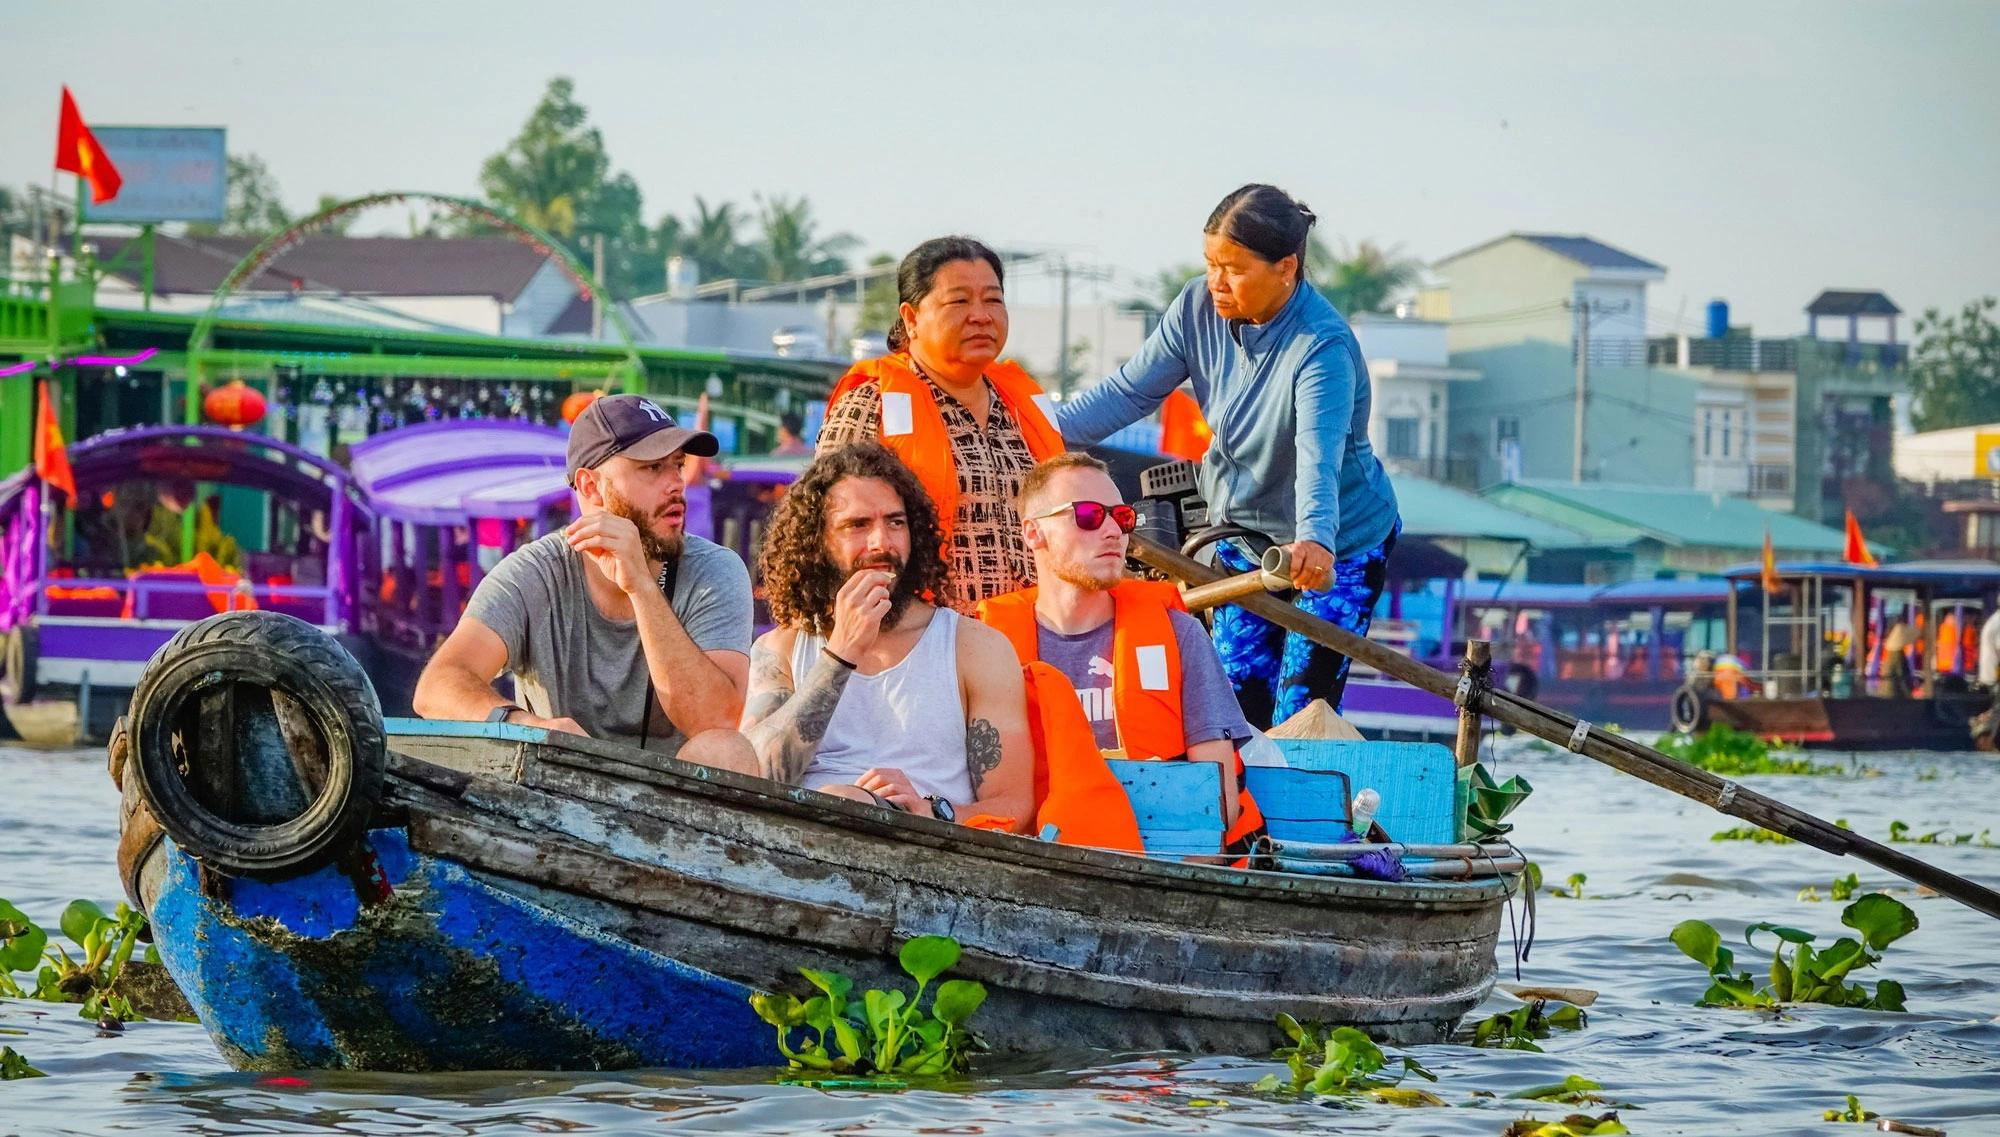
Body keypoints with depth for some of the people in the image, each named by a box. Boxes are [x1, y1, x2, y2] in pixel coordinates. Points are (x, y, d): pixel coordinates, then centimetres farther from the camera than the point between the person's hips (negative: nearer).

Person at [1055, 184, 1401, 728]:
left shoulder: (1323, 346, -30)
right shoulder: (1199, 308, -12)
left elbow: (1319, 455, -44)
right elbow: (1130, 391, -8)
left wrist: (1315, 540, -62)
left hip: (1338, 548, -6)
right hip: (1245, 537, 6)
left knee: (1300, 719, -11)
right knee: (1236, 708, 5)